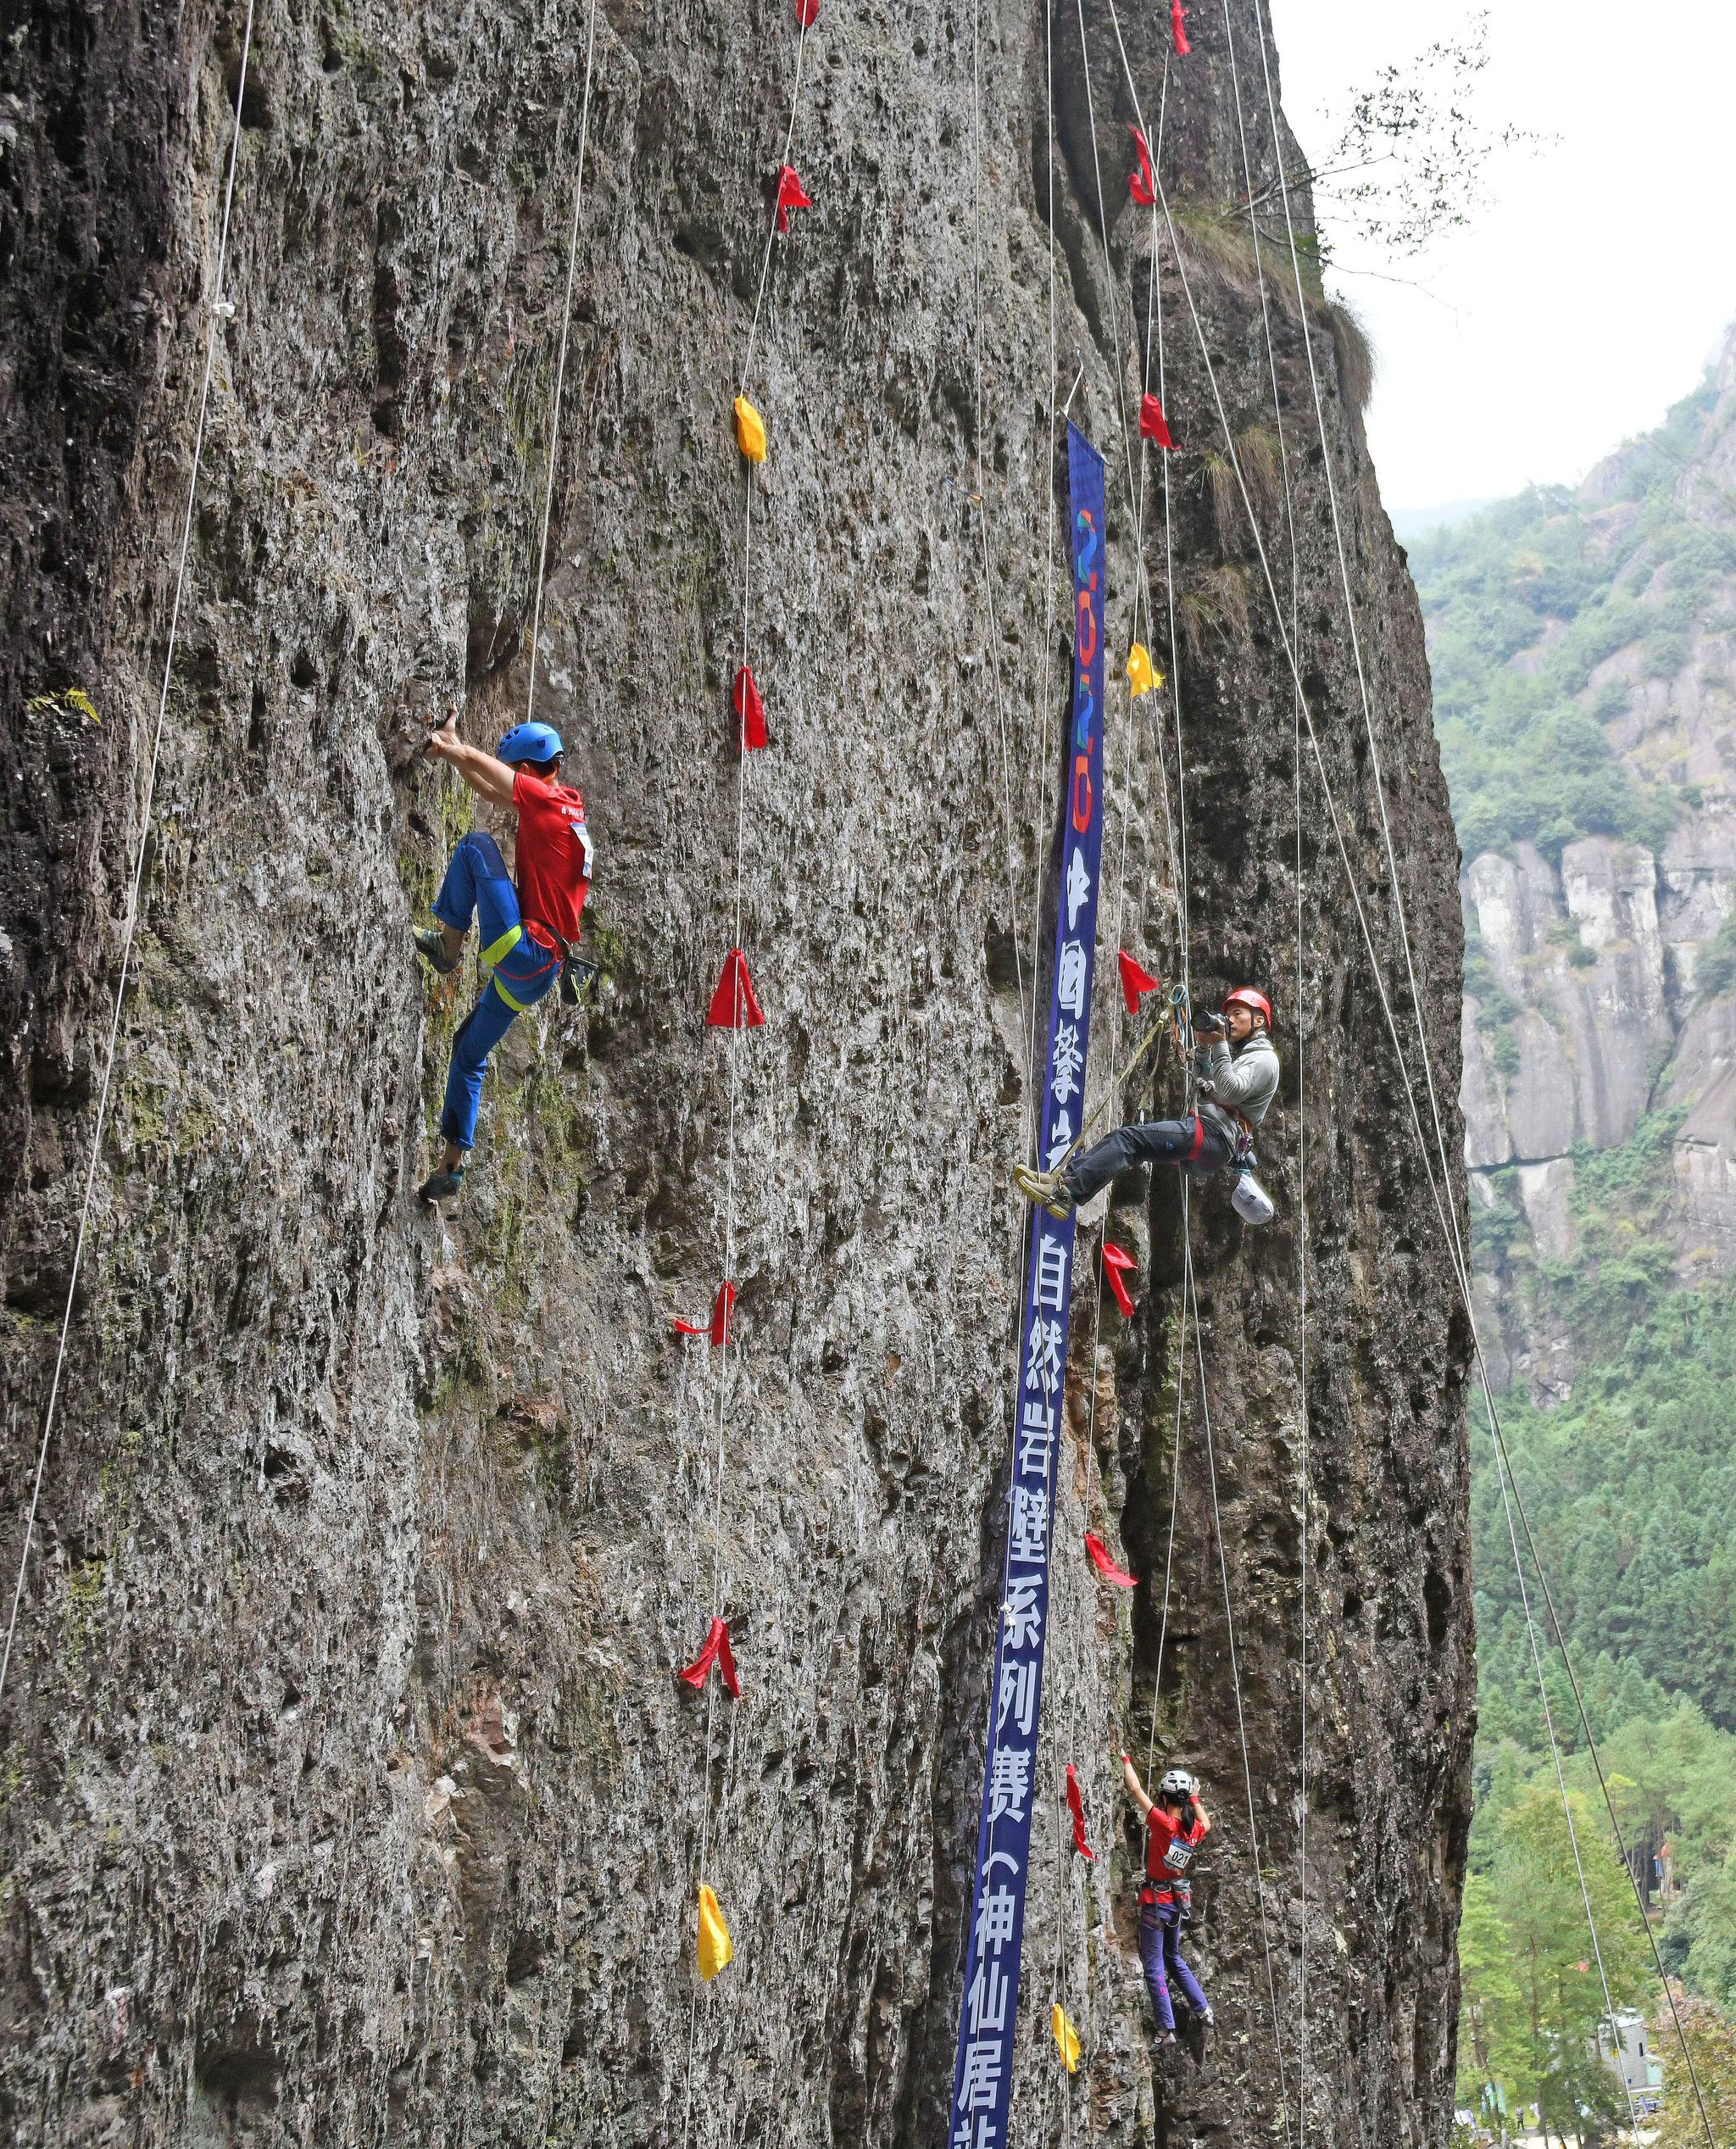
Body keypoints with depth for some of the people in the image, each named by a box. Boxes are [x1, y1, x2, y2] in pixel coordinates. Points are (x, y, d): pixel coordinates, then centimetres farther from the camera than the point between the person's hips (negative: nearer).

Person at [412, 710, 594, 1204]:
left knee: (476, 844, -7)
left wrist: (449, 745, 12)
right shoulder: (565, 805, 16)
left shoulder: (551, 801, -10)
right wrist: (450, 749, 25)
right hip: (536, 970, 10)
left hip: (524, 951, -10)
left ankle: (447, 944, -1)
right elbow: (489, 791, 27)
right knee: (469, 1049, 19)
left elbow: (478, 760, -6)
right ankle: (453, 1165, 23)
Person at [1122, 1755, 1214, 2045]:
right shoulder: (1195, 1829, -3)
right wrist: (1196, 1799, 32)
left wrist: (1126, 1761, -3)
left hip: (1156, 1903, -7)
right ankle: (1204, 2010, 29)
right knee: (1174, 1959, 26)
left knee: (1154, 1968, 3)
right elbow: (1206, 1823, 24)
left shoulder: (1164, 1824, -21)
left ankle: (1167, 2030, 3)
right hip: (1179, 1901, 7)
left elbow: (1135, 1789, -16)